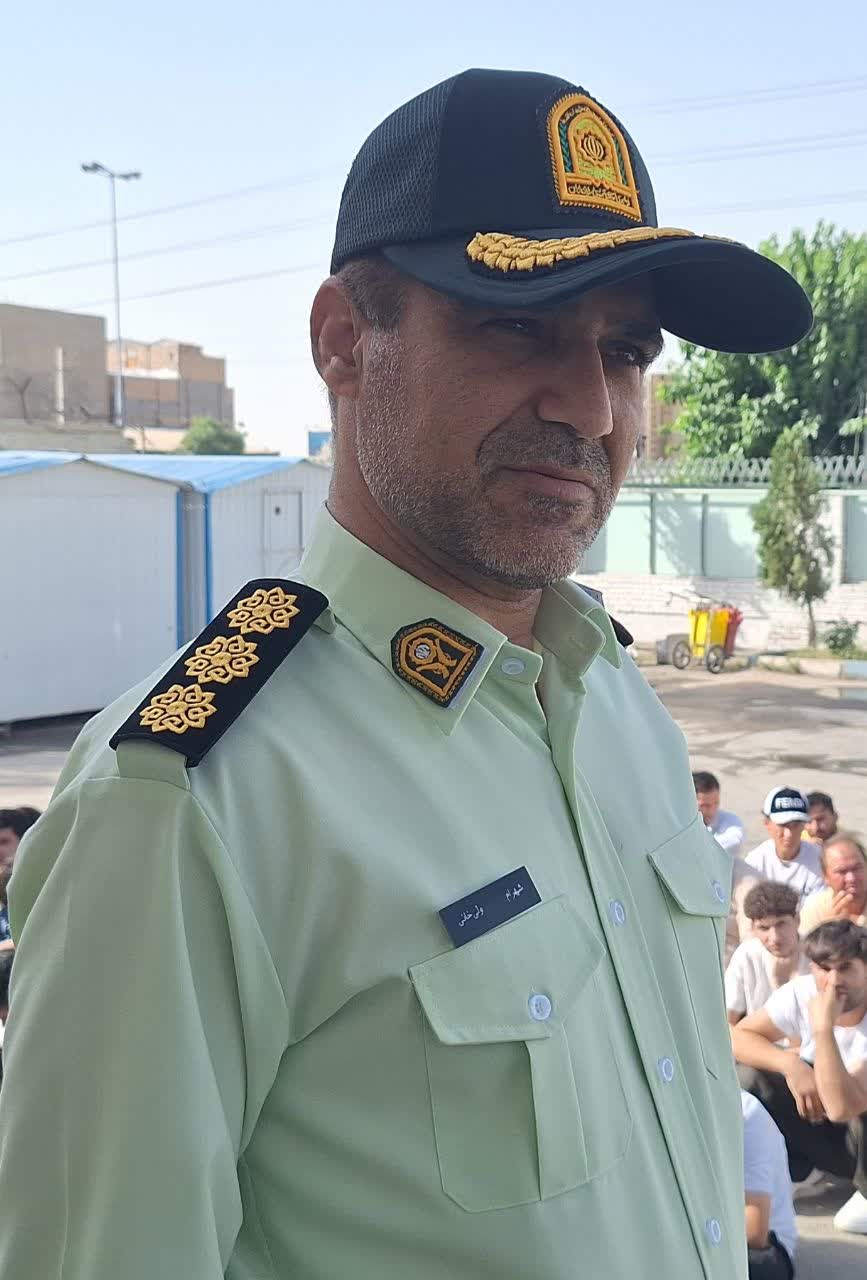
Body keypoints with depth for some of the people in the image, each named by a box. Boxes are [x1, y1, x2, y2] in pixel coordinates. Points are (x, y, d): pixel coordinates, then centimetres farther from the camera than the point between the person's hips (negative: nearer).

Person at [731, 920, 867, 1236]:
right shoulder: (801, 993, -17)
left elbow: (841, 1108, -41)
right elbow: (738, 1037, -12)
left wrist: (823, 1028, -43)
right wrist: (790, 1064, -28)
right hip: (822, 1129, 4)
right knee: (751, 1080, -20)